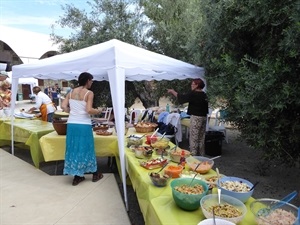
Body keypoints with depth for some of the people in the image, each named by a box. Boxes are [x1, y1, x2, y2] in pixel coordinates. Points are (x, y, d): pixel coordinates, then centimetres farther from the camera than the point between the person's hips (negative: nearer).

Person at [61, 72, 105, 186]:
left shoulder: (71, 92, 8)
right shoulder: (89, 93, -8)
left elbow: (63, 106, 3)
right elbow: (89, 110, -18)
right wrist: (98, 111, 0)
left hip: (71, 124, 5)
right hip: (84, 125, -5)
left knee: (74, 148, 12)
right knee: (86, 148, 9)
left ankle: (77, 177, 21)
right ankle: (95, 174, 26)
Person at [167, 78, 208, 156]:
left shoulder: (194, 94, -14)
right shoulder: (204, 95, 10)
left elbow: (181, 97, -9)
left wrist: (172, 91, 3)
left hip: (196, 117, -8)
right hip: (203, 117, 8)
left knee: (194, 138, -2)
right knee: (201, 138, 14)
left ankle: (193, 155, 2)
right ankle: (201, 154, 23)